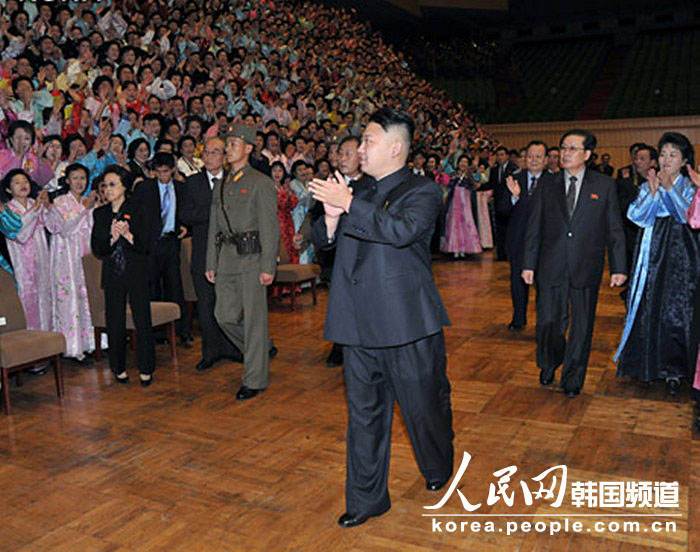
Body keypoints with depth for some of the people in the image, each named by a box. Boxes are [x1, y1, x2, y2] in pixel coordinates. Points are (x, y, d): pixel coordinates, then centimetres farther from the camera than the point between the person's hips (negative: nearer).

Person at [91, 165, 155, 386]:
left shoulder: (136, 210, 0)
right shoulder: (100, 214, 9)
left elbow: (146, 244, -5)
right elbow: (96, 248, 2)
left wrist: (128, 234, -21)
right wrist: (112, 238, -14)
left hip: (137, 272, -3)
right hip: (112, 274, 3)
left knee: (142, 320, -3)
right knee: (115, 322, 6)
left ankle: (146, 369, 8)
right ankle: (119, 368, 20)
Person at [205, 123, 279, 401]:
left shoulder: (261, 183, -3)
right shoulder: (221, 185, 17)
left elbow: (270, 227, -8)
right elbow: (214, 226, 18)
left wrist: (268, 266, -14)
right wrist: (211, 263, 14)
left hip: (252, 254, -6)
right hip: (226, 256, 7)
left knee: (254, 316, -1)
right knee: (225, 315, 6)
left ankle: (255, 379, 10)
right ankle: (262, 348, 31)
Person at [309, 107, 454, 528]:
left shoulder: (423, 191, -4)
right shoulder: (361, 193, 16)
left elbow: (402, 229, -24)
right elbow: (324, 242, 17)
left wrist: (348, 204, -22)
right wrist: (331, 217, -4)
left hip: (408, 324, -5)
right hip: (361, 325, 6)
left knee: (423, 406, 10)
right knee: (364, 414, 12)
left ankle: (439, 470, 41)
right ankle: (367, 498, 27)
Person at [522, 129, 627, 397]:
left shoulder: (605, 186, 3)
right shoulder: (546, 187, 7)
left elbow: (615, 229, 3)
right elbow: (533, 229, 8)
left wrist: (618, 267, -1)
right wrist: (528, 264, 3)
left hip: (587, 268, 0)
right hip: (551, 267, 1)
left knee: (582, 325, 8)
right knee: (549, 322, 2)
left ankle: (573, 378, 26)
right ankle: (549, 364, 32)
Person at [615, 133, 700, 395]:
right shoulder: (647, 186, 10)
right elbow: (636, 216, -3)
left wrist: (669, 188, -19)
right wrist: (652, 193, -16)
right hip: (652, 253, 2)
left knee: (675, 312, -4)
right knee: (648, 309, 4)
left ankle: (673, 370, 7)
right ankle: (646, 363, 18)